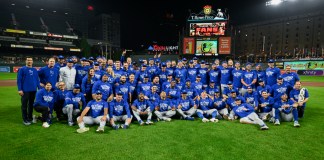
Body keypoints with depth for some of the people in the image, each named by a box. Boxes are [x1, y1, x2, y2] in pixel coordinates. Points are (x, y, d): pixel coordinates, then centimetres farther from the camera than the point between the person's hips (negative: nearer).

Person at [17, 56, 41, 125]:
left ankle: (30, 118, 26)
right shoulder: (22, 69, -2)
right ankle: (25, 119, 9)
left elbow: (37, 80, 13)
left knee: (31, 104, 14)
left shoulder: (35, 70, 11)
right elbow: (19, 80, -5)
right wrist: (19, 89, -12)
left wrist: (39, 88, 8)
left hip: (33, 90, 5)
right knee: (24, 105, 0)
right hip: (25, 90, -4)